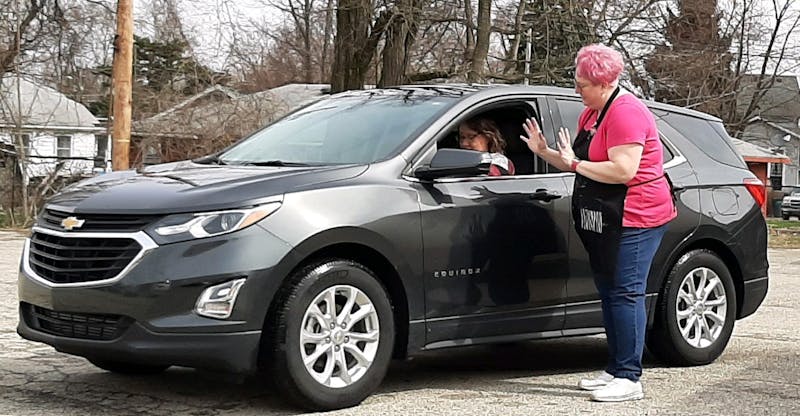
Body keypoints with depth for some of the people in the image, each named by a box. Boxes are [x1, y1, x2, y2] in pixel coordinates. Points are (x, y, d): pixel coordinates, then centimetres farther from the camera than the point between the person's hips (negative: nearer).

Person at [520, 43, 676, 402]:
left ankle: (629, 379, -5)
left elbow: (623, 171, -26)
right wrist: (544, 151, 8)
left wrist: (575, 163, -17)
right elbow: (582, 165, 20)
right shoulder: (592, 113, 15)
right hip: (603, 221, 10)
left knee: (626, 293, -9)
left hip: (634, 218, -10)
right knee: (609, 292, 13)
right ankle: (615, 370, 22)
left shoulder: (626, 113, -17)